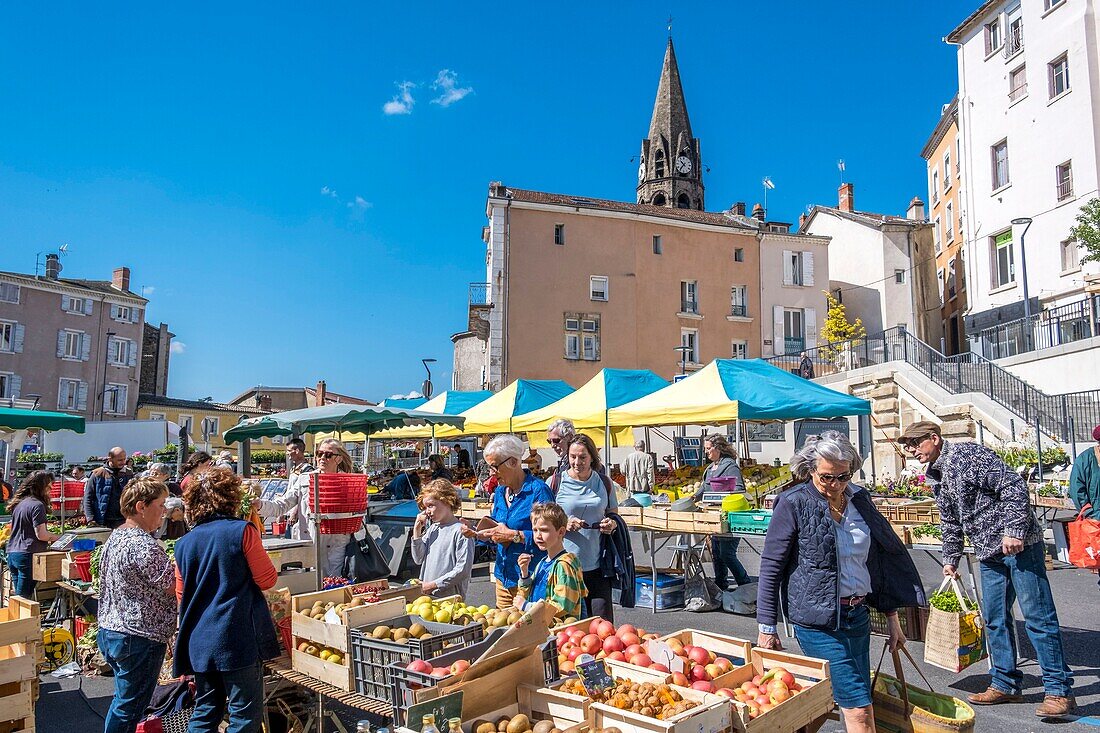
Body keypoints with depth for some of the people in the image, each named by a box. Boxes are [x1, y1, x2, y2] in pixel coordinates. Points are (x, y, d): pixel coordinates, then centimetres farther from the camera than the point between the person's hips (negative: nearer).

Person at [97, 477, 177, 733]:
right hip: (138, 638, -10)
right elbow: (173, 586, -22)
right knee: (130, 707, 3)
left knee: (124, 700, 22)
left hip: (110, 630, 10)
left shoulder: (116, 536, 9)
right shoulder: (143, 545, -23)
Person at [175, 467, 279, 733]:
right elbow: (267, 580, -6)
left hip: (199, 642, 6)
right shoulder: (242, 531, -11)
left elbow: (182, 597, 16)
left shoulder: (184, 544, 8)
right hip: (238, 638, -6)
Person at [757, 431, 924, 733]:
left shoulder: (859, 499, 7)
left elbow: (879, 559, 16)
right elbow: (771, 567, -7)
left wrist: (891, 616, 16)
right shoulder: (794, 504, -10)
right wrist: (767, 628, -7)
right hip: (817, 621, -6)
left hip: (858, 615, 6)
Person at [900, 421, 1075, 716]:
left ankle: (1059, 690, 5)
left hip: (1018, 544, -9)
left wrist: (1013, 531, -24)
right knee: (995, 619, 11)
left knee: (1038, 617, -4)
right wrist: (950, 560, 22)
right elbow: (950, 523, 21)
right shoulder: (935, 477, 11)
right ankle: (1006, 684, 22)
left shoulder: (968, 454, -15)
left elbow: (1013, 487, -21)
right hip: (989, 553, 9)